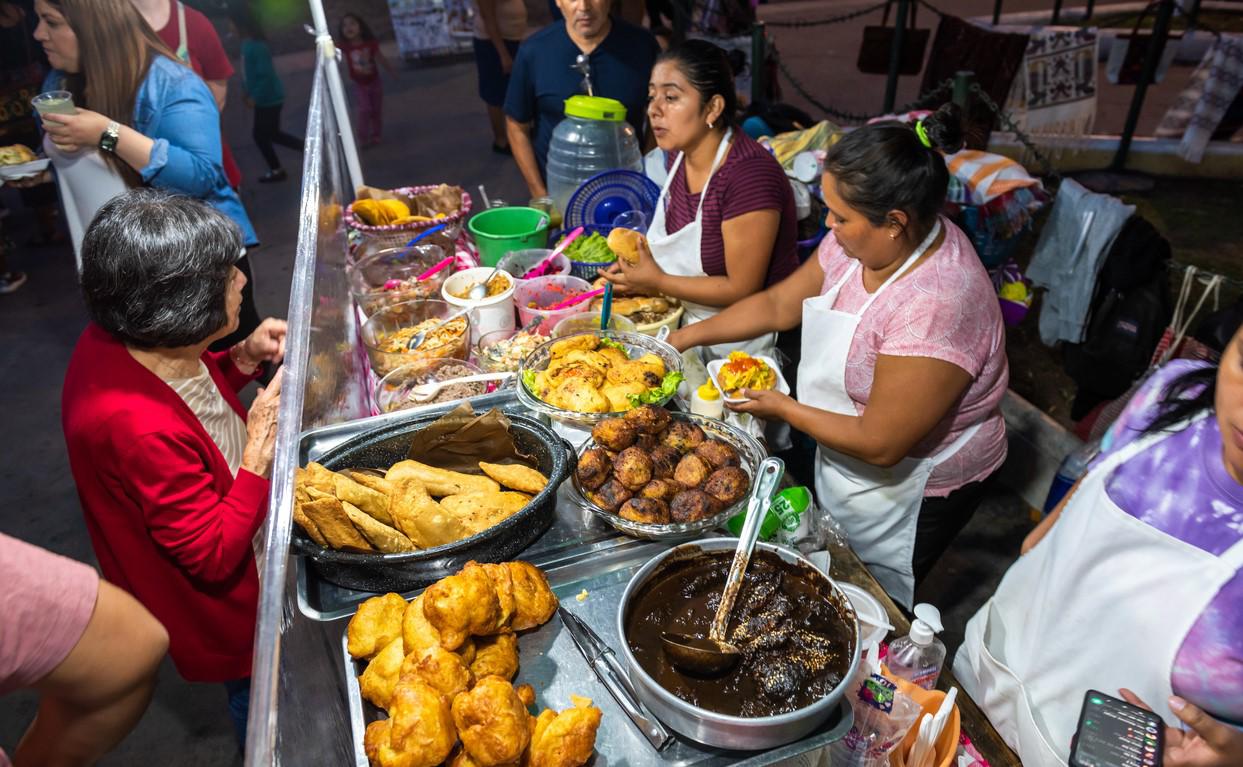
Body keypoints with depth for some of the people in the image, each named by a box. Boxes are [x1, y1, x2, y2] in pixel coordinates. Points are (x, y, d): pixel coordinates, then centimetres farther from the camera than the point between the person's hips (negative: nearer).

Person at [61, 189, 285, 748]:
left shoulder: (116, 343, -15)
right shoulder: (141, 430, -41)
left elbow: (186, 391, 9)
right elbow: (215, 558, -30)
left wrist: (242, 361, -9)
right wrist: (261, 446, -32)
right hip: (222, 606, -8)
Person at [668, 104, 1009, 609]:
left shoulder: (935, 306, -36)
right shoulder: (862, 239, -12)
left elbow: (879, 445, -30)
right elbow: (780, 304, 1)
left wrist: (783, 408, -18)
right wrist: (687, 336, -4)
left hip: (910, 488, -7)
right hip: (840, 458, 7)